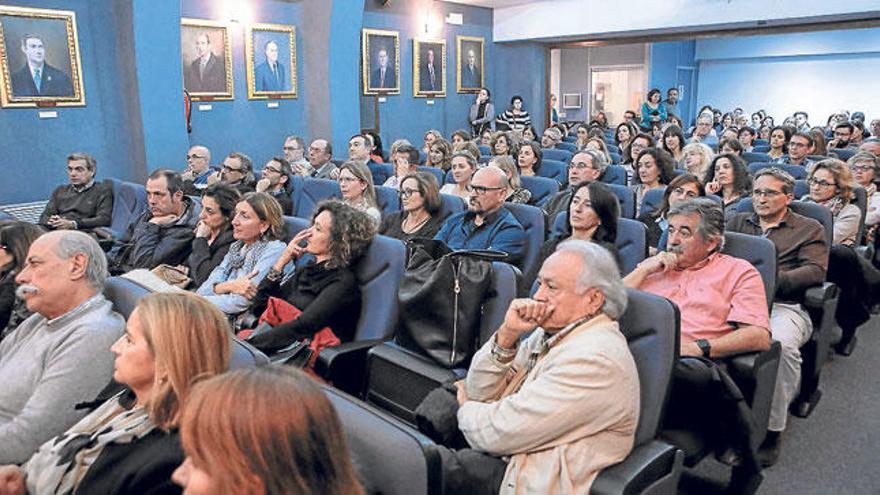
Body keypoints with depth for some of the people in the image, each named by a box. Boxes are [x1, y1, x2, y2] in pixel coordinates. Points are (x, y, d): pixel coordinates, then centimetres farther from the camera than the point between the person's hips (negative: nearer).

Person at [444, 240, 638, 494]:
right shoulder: (552, 332, 5)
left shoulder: (595, 359, -24)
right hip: (512, 463, 7)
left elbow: (500, 433, -23)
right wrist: (507, 334, -10)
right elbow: (480, 393, 5)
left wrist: (466, 407, -1)